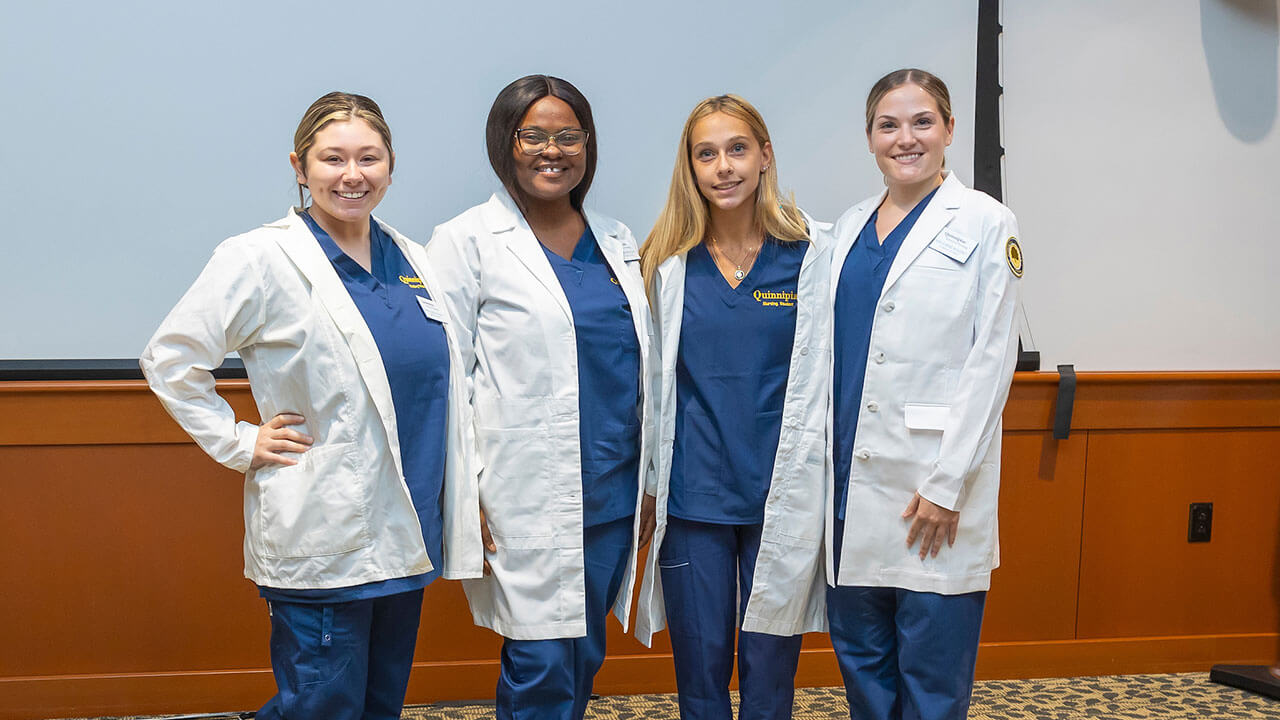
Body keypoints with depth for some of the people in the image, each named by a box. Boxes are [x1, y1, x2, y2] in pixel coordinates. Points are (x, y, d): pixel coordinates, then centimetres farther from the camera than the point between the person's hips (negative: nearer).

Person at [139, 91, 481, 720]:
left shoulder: (408, 260, 10)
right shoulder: (261, 259, -9)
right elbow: (169, 361, -7)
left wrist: (463, 504, 13)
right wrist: (240, 445, -8)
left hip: (405, 534, 7)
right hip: (321, 543, -6)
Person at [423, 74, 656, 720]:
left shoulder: (616, 241, 13)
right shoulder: (466, 243, -3)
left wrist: (650, 482, 15)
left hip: (614, 495, 6)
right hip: (526, 502, -5)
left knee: (585, 656, 12)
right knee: (542, 665, -3)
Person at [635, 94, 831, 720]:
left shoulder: (814, 254, -1)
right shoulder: (669, 262, 4)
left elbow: (827, 375, 1)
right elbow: (653, 381, 10)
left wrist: (808, 482, -2)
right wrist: (649, 481, 9)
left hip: (782, 497, -1)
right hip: (693, 497, 1)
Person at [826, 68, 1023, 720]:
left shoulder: (985, 224, -3)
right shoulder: (849, 227, 13)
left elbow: (990, 360, -8)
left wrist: (947, 484, -13)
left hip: (934, 485, -5)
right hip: (851, 481, 5)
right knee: (859, 651, 12)